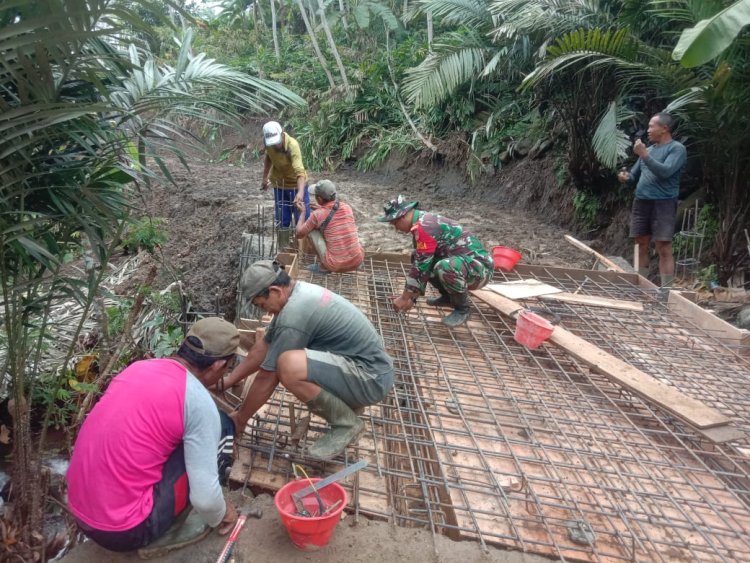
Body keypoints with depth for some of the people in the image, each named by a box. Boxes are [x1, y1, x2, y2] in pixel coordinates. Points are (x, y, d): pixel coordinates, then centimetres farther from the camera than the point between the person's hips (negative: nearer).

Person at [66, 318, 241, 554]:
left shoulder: (137, 368, 5)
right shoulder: (199, 401, -17)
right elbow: (205, 498, -16)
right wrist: (220, 516, 8)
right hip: (127, 530, -7)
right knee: (222, 427, -2)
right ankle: (172, 529, 8)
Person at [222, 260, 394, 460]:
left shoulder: (293, 315, -23)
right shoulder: (297, 292, 5)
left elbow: (267, 376, -14)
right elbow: (264, 345, 15)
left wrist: (240, 418, 1)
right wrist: (228, 381, 18)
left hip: (371, 377, -10)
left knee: (289, 366, -31)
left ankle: (346, 422, -8)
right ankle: (346, 400, 16)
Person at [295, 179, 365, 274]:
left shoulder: (317, 215, -9)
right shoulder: (347, 207, 4)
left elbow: (299, 234, 7)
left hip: (336, 266, -5)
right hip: (357, 262, 5)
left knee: (311, 230, 9)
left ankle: (324, 267, 14)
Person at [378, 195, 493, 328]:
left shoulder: (424, 226, -23)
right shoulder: (422, 223, 8)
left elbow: (421, 267, -22)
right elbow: (419, 263, 10)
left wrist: (404, 298, -13)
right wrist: (411, 297, 7)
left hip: (479, 267, -9)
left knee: (444, 267, -37)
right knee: (417, 258, 7)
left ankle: (463, 308, -9)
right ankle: (448, 296, 18)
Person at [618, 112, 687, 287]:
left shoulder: (677, 148, -3)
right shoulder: (649, 149, 17)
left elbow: (665, 171, -19)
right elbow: (635, 175, 22)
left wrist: (644, 155, -22)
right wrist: (626, 177, -1)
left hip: (663, 203, -7)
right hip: (641, 202, 7)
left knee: (663, 248, -7)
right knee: (641, 245, 8)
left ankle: (666, 289, -4)